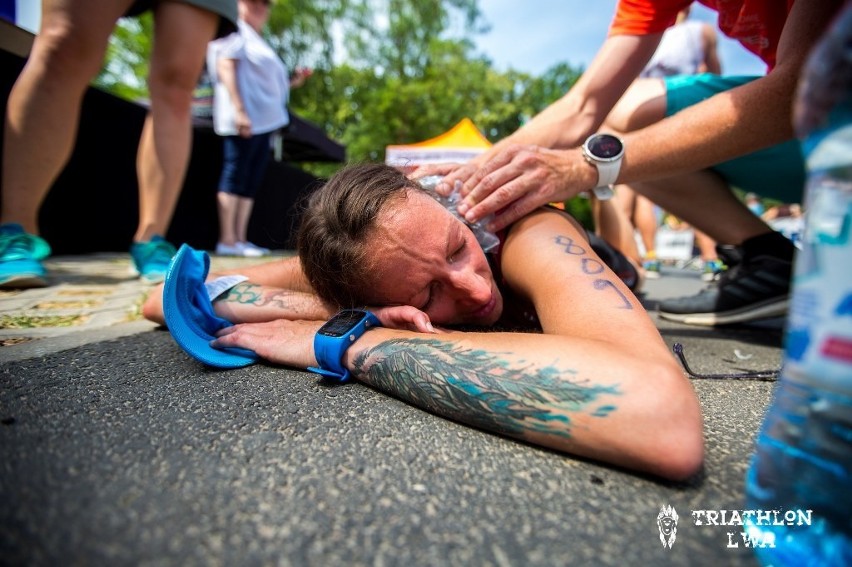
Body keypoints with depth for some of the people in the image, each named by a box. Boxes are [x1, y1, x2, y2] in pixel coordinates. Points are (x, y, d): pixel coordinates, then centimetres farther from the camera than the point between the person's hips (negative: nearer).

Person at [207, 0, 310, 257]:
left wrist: (293, 81, 17)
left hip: (263, 120, 9)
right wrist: (239, 110, -22)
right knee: (235, 176, -13)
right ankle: (227, 240, -14)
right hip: (244, 118, -9)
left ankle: (240, 239, 3)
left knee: (251, 181, 2)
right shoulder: (235, 33, 3)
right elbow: (226, 67, -11)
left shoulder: (256, 41, 30)